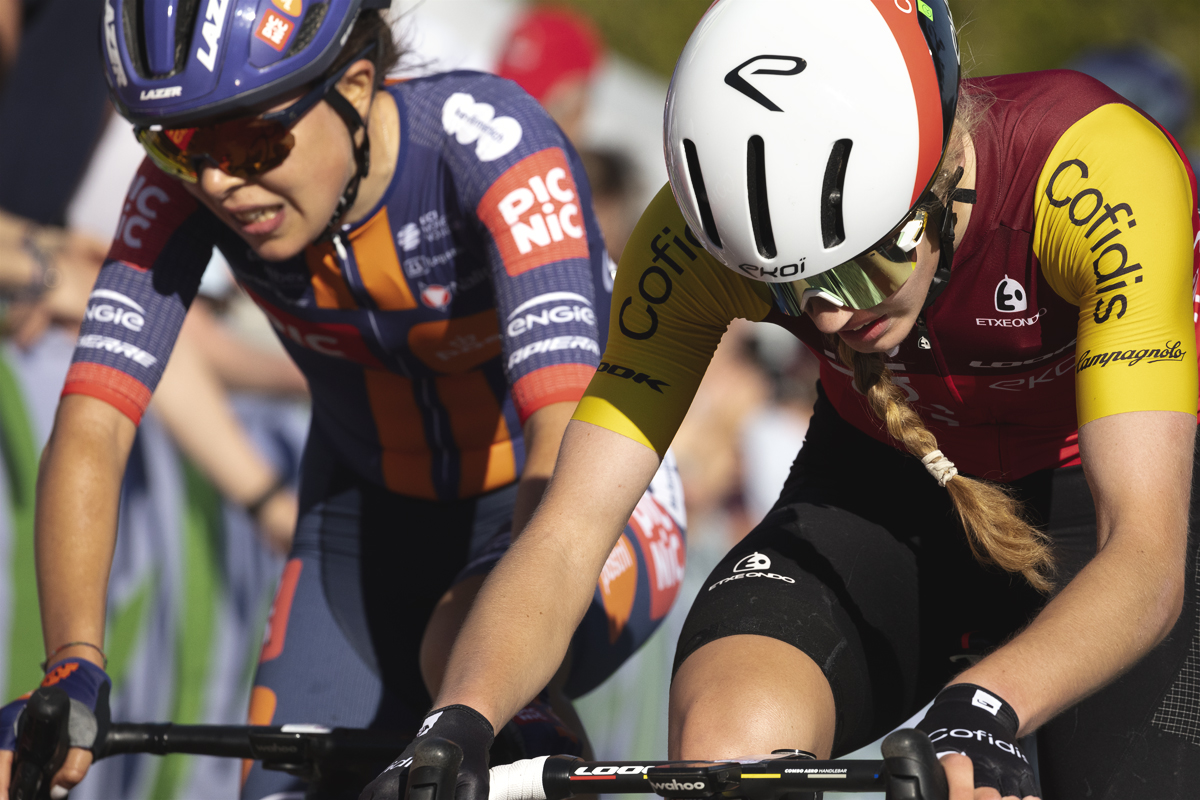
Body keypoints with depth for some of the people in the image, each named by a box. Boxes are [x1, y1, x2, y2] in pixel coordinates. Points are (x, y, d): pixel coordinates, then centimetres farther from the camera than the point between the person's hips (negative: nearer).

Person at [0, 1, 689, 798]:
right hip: (375, 524, 4)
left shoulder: (489, 145, -31)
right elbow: (90, 431, -26)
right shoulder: (187, 179, -20)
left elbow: (568, 440, -42)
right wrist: (73, 673, -41)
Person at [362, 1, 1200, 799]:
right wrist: (457, 727, -46)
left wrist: (983, 715, -57)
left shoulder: (1103, 174, -34)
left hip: (1091, 498, -1)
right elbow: (568, 532, -27)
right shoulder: (699, 236, -26)